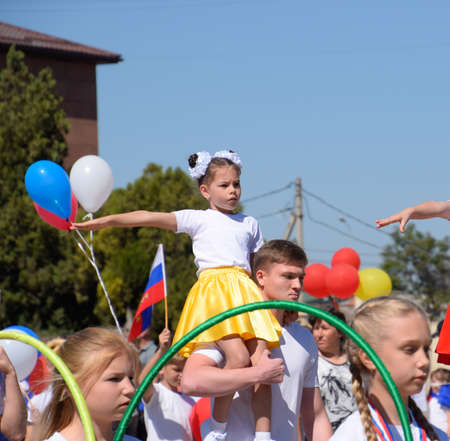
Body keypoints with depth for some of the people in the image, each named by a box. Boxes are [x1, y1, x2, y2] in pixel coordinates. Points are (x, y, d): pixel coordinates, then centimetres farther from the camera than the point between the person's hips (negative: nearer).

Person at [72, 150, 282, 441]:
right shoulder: (198, 219, 12)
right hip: (213, 292, -4)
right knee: (238, 357, -25)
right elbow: (150, 218, 2)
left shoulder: (249, 224, 24)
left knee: (261, 361, -12)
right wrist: (105, 221, -6)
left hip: (245, 292, 4)